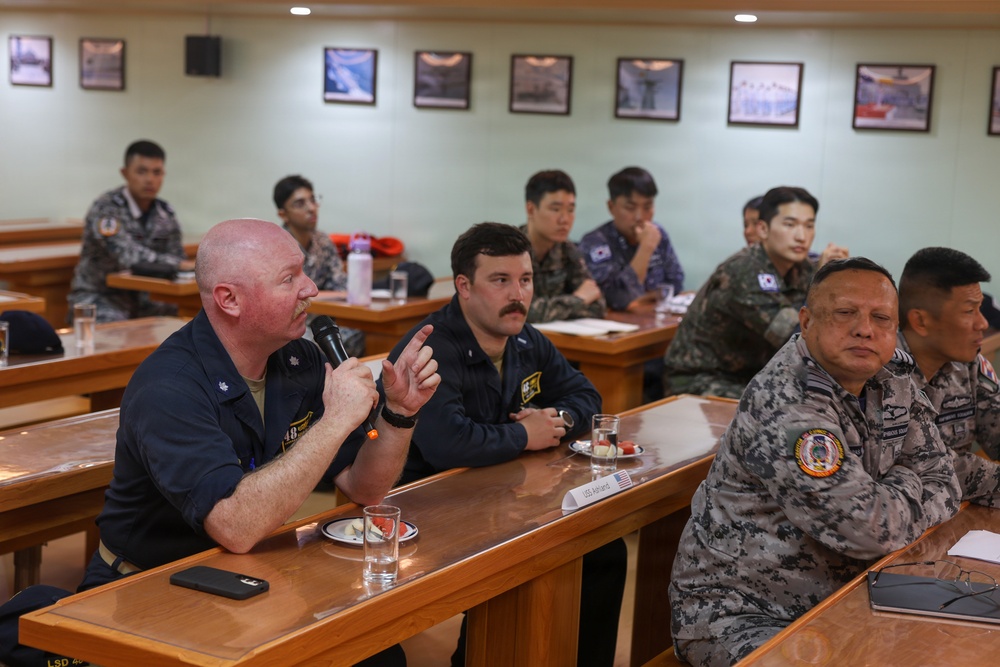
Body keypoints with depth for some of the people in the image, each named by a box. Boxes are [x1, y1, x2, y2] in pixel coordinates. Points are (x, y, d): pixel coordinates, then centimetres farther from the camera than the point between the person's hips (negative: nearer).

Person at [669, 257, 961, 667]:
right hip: (736, 613, -8)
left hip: (833, 600, 8)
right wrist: (906, 485, -6)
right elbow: (871, 528, -27)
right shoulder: (785, 401, -23)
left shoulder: (893, 386, 4)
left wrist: (890, 502, -14)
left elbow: (945, 489, 5)